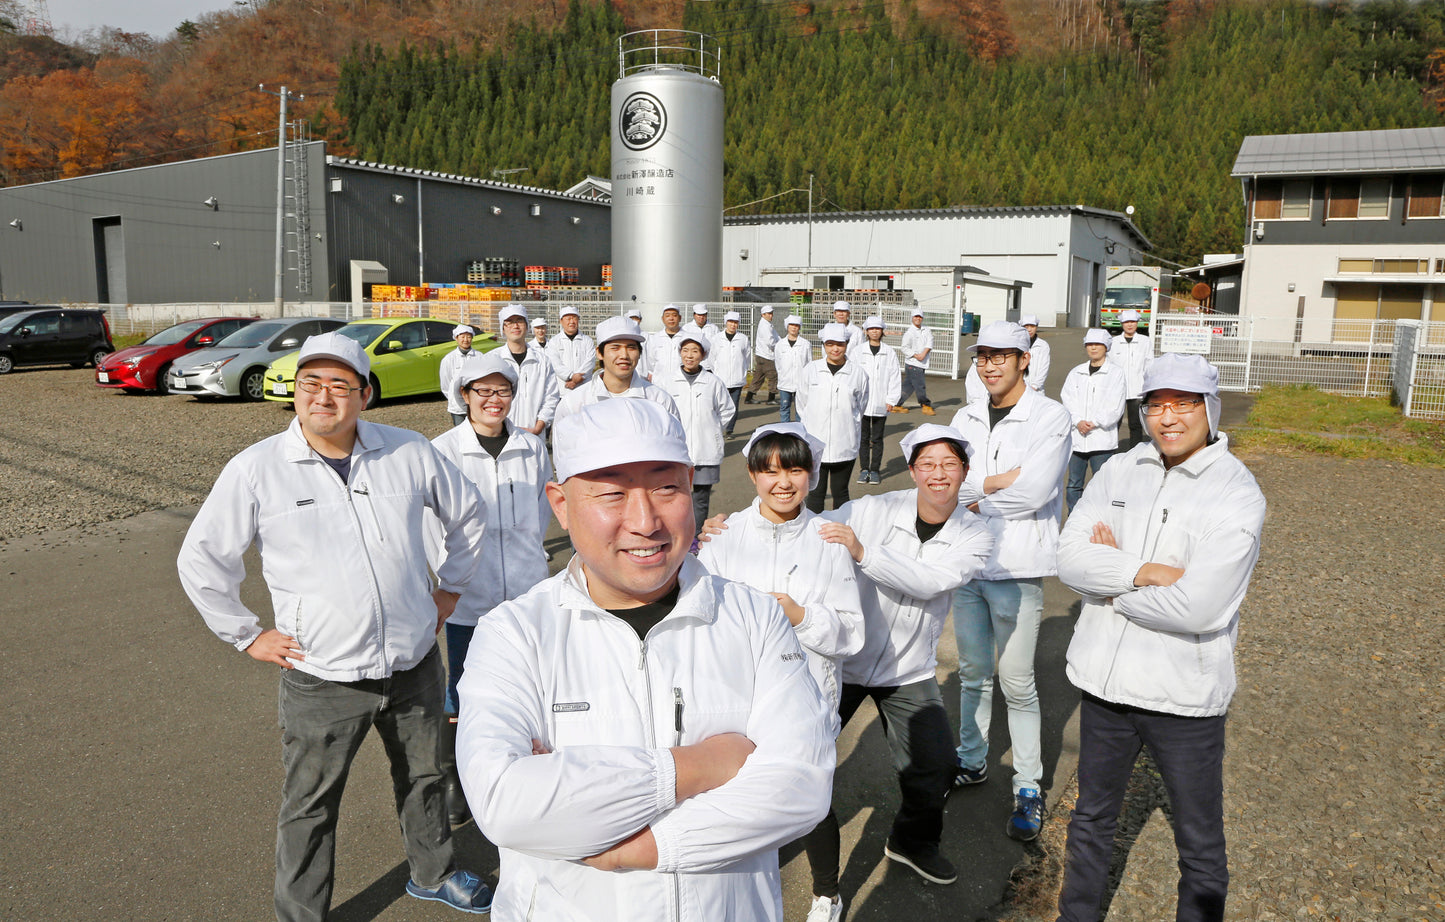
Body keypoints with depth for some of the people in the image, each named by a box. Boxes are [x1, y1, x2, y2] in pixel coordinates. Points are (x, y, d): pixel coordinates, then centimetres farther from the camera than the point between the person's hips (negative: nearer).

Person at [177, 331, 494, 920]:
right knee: (310, 806, 11)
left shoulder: (410, 453, -4)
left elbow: (465, 514, 12)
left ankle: (434, 873, 47)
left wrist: (449, 589, 11)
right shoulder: (255, 470, -10)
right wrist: (248, 635, -2)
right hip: (322, 678, -3)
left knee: (423, 777, 22)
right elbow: (200, 559, -1)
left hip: (414, 664, 3)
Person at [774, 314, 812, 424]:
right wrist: (782, 376, 10)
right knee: (784, 408, 6)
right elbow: (777, 363, 13)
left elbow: (810, 364, 4)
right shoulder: (780, 344, 5)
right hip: (784, 384, 2)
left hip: (801, 383, -2)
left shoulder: (806, 344, -1)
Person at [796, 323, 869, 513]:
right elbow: (802, 405, 11)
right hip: (815, 444, 0)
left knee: (840, 492, 8)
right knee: (816, 492, 3)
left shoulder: (858, 372, -1)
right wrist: (811, 428, 12)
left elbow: (860, 407, 11)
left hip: (845, 445, 0)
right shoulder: (811, 370, 2)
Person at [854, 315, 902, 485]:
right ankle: (864, 469, 14)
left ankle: (875, 469, 12)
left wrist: (891, 400, -3)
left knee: (877, 438, 5)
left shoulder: (890, 353, 4)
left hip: (880, 404, 0)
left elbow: (895, 377, 4)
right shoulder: (858, 352, 4)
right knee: (863, 437, 5)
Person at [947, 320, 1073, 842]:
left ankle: (1029, 789, 17)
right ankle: (972, 761, 35)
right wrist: (1002, 480, -16)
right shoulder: (967, 418, 8)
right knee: (972, 672, 17)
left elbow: (1035, 492, -21)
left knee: (1016, 682, 2)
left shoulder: (1050, 418, -9)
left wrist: (975, 494, -10)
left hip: (1017, 569, -5)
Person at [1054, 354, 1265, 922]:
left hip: (1184, 695, -4)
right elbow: (1070, 559, -8)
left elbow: (1195, 609, -23)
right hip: (1105, 679, 5)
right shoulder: (1120, 472, 0)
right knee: (1091, 820, 23)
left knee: (1201, 846, 14)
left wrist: (1109, 581, -12)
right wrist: (1145, 571, -21)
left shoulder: (1237, 495, -14)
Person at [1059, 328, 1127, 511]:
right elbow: (1067, 398, 1)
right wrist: (1078, 421, -14)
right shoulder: (1076, 372, 13)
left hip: (1102, 440, -3)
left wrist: (1093, 423, -12)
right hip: (1076, 438, 4)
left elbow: (1115, 407, -5)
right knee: (1074, 484, 8)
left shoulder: (1116, 372, 2)